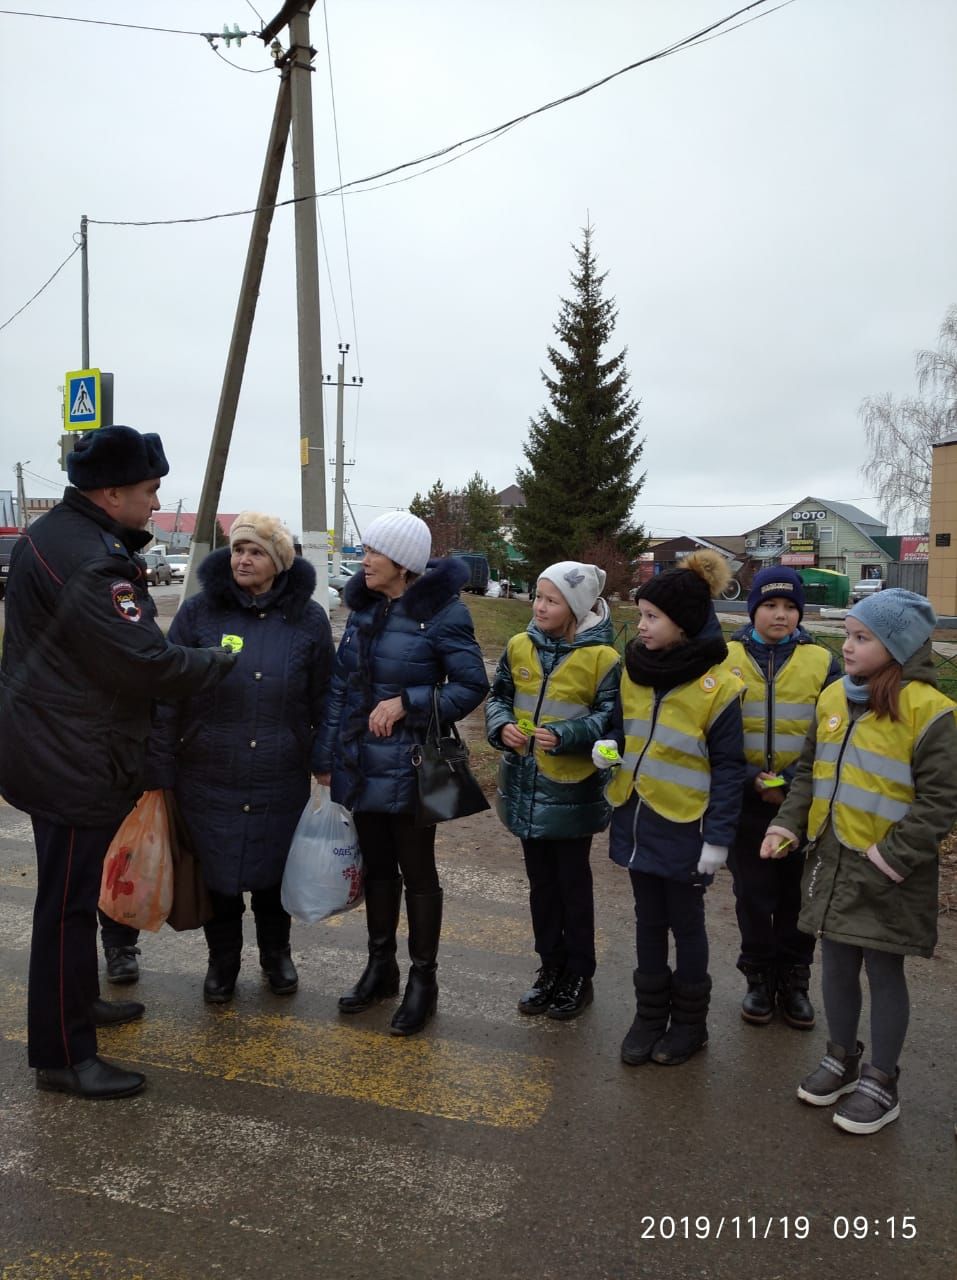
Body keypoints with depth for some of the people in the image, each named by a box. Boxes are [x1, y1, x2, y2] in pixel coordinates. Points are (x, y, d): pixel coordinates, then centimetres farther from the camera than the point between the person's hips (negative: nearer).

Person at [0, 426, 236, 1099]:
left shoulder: (59, 534, 11)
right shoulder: (85, 559, -24)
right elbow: (145, 663, -26)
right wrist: (222, 659, -12)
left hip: (57, 750, 11)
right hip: (72, 761, -11)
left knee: (75, 891, 23)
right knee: (68, 903, 1)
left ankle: (76, 1000, 41)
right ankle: (63, 1055, 15)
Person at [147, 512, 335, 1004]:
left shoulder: (308, 618, -4)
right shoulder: (199, 611, -7)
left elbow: (322, 701, 4)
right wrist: (159, 769, -6)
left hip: (281, 781, 1)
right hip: (209, 778, 0)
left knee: (273, 869, 16)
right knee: (217, 871, 12)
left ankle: (276, 951, 40)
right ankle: (222, 959, 35)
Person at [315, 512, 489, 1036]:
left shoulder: (441, 613, -14)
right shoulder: (363, 607, 5)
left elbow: (473, 686, -12)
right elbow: (340, 686, 9)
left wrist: (406, 703, -21)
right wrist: (328, 755, 8)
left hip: (409, 767, -6)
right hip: (361, 765, 6)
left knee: (417, 873, 9)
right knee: (377, 866, 18)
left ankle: (423, 979, 25)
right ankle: (380, 967, 35)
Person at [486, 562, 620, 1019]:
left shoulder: (601, 657, -13)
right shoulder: (519, 646, 2)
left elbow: (610, 717, -13)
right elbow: (498, 696, 10)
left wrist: (563, 736, -26)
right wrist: (502, 727, -11)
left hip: (573, 792, -5)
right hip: (526, 787, 5)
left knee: (573, 883, 10)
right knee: (540, 882, 17)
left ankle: (578, 977, 27)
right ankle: (550, 968, 33)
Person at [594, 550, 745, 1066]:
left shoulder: (717, 685, -16)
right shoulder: (633, 668, 1)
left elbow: (728, 769, -12)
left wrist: (717, 839, -14)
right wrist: (606, 748, -8)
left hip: (683, 828, -5)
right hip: (636, 818, 5)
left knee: (685, 923, 12)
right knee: (648, 920, 17)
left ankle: (689, 1022, 30)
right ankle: (649, 1015, 32)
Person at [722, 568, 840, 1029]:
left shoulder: (822, 662, -1)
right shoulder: (726, 658, -2)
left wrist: (795, 780, -15)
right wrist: (750, 778, -14)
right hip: (746, 801, 0)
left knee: (797, 895, 11)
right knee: (753, 895, 9)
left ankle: (794, 980, 30)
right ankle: (760, 979, 28)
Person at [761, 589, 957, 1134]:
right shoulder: (834, 698, 5)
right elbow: (810, 770, 13)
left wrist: (887, 860, -19)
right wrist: (788, 824, 0)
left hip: (887, 874, -6)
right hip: (831, 860, 6)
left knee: (883, 971, 9)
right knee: (836, 963, 17)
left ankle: (881, 1082, 27)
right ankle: (843, 1058, 38)